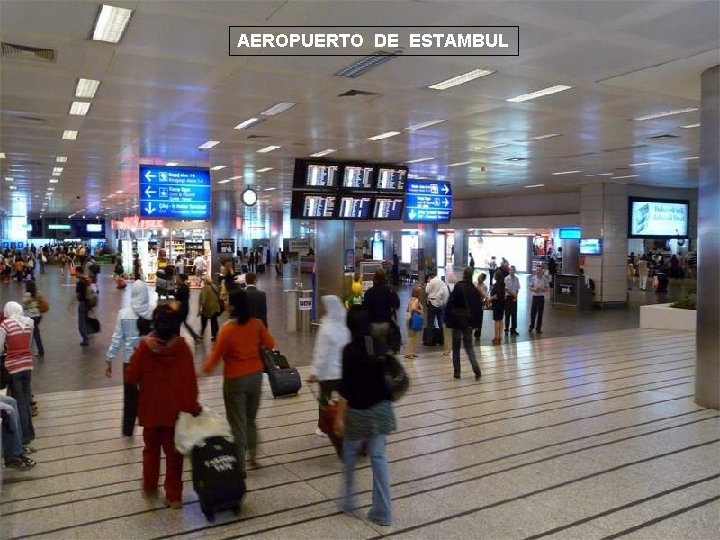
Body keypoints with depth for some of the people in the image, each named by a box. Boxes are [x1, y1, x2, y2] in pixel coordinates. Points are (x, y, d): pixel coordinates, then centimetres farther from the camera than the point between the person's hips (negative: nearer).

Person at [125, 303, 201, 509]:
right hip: (175, 410, 0)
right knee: (173, 453, 13)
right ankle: (174, 496, 19)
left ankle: (150, 486, 39)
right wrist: (192, 406, -3)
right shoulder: (182, 347, -15)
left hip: (150, 410, 0)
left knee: (151, 449, 23)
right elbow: (190, 381, -13)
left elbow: (131, 378, -9)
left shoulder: (145, 347, -16)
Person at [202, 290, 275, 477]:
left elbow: (217, 354, -12)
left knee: (237, 423, 7)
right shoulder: (257, 324, -8)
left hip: (235, 379, -5)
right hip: (255, 375, 5)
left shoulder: (227, 329, -20)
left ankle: (240, 466, 14)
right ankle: (253, 457, 32)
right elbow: (270, 344, 1)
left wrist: (205, 369, 6)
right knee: (251, 419, 23)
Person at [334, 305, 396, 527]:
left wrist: (339, 416, -11)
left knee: (349, 456, 18)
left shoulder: (350, 350, -17)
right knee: (378, 458, 10)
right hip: (381, 408, 4)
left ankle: (348, 502, 32)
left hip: (358, 411, -4)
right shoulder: (380, 346, -1)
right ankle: (383, 512, 13)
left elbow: (346, 387, -17)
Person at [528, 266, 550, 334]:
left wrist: (541, 289, -18)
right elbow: (530, 287, 4)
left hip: (541, 297, 0)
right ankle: (531, 326, 20)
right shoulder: (533, 278, -1)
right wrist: (533, 289, -17)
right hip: (535, 297, 0)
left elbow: (547, 289, -1)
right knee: (533, 312, 2)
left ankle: (538, 328, 15)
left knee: (540, 313, 5)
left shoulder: (545, 279, -3)